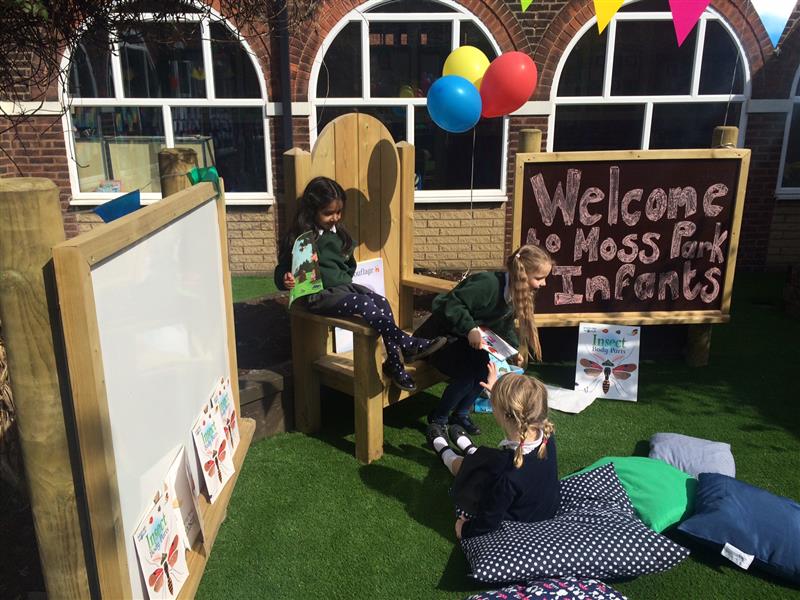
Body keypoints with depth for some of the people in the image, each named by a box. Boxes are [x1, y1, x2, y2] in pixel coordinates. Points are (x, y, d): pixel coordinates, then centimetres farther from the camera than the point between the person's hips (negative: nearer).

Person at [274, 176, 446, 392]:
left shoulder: (338, 233, 14)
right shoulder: (299, 238, -6)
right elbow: (281, 270, -4)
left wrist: (346, 279, 11)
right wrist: (286, 281, -26)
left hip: (344, 286, 7)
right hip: (320, 294, -7)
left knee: (382, 302, -18)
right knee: (365, 306, -28)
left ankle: (394, 362, -21)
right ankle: (410, 344, -26)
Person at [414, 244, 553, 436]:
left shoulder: (516, 293, -2)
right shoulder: (489, 284, -31)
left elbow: (504, 327, 8)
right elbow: (452, 304, -32)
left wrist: (515, 350, -5)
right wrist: (470, 328, -41)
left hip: (461, 339, 9)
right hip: (437, 336, -9)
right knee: (466, 374, -24)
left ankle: (460, 414, 10)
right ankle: (437, 418, 0)